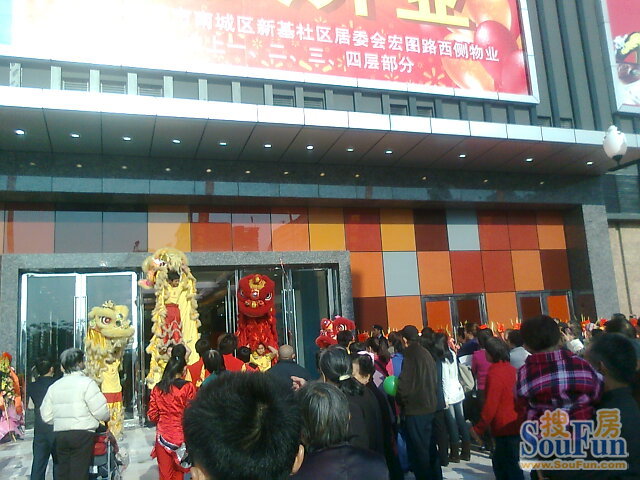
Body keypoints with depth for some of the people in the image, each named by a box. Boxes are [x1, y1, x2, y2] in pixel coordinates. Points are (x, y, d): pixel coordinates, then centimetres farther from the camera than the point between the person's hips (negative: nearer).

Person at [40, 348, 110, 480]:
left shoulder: (54, 386, 10)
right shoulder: (86, 383, -9)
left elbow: (46, 416, 10)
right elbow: (101, 412, -11)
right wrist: (105, 418, 9)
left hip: (60, 435, 6)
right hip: (82, 434, -6)